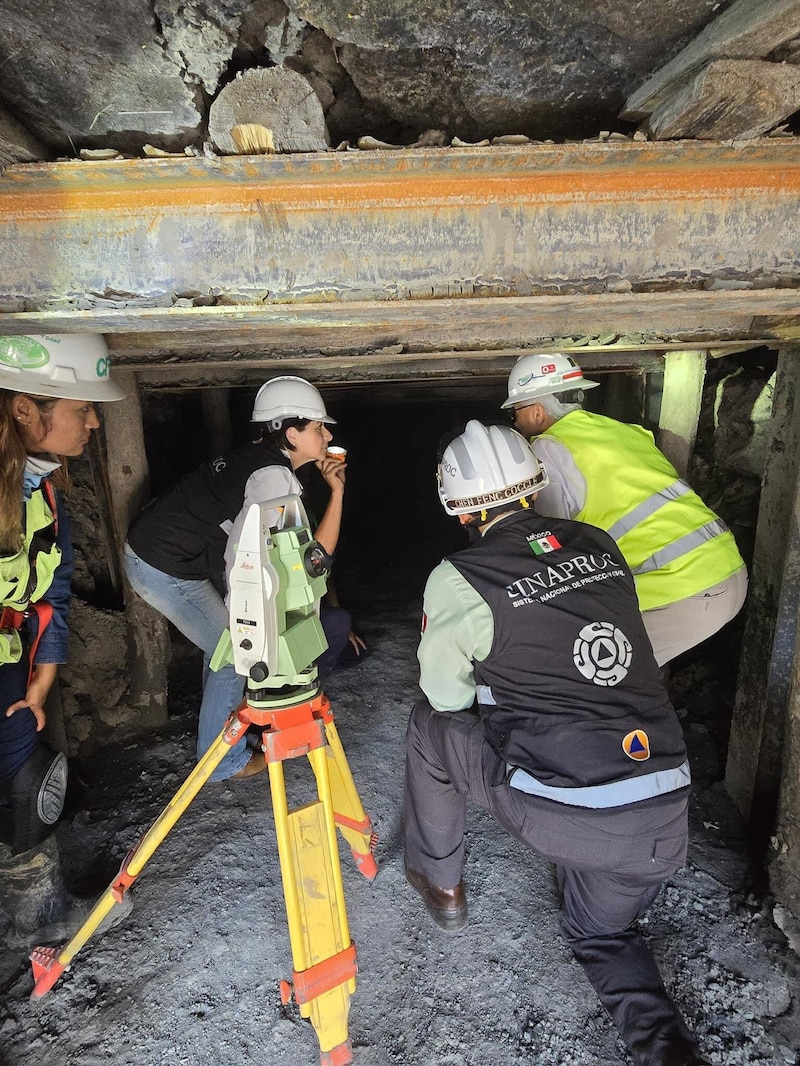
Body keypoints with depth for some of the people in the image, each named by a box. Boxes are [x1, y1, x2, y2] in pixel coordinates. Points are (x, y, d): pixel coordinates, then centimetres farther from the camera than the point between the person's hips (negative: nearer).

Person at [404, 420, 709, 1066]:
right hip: (665, 816, 6)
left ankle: (439, 884, 36)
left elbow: (444, 695, 5)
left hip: (558, 815, -5)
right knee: (601, 936, 35)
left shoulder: (457, 580, -9)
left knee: (430, 725, 20)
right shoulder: (601, 546, 6)